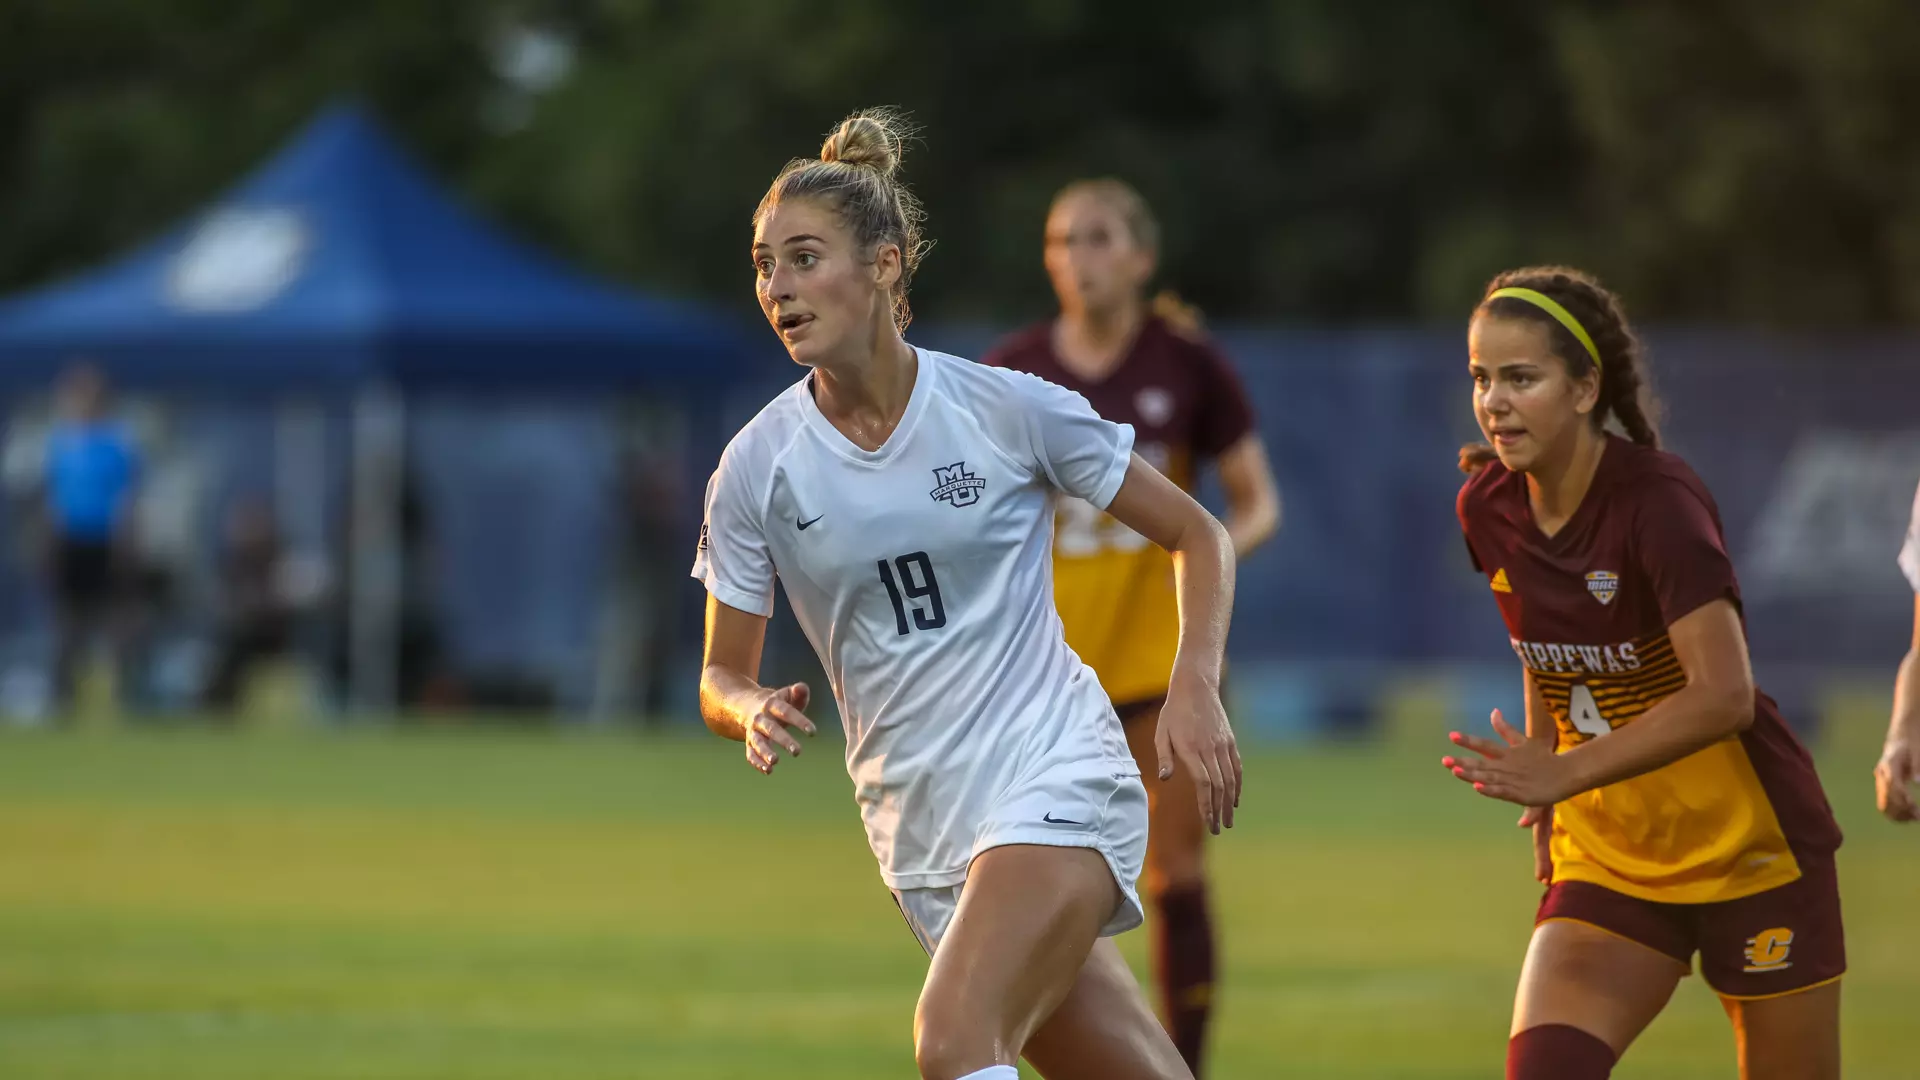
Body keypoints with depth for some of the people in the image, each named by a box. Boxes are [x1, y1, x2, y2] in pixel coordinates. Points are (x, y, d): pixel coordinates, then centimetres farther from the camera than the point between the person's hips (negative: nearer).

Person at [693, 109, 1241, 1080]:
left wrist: (1195, 690, -11)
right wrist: (755, 713, -17)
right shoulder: (754, 469, -1)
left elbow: (1196, 536, 4)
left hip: (1058, 785, -3)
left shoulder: (1008, 409, -7)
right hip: (922, 835, 3)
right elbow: (722, 677, 7)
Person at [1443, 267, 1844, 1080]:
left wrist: (1564, 774, -33)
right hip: (1605, 859, 5)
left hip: (1750, 852, -5)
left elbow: (1723, 697, -31)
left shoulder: (1657, 501, -22)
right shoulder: (1488, 508, -2)